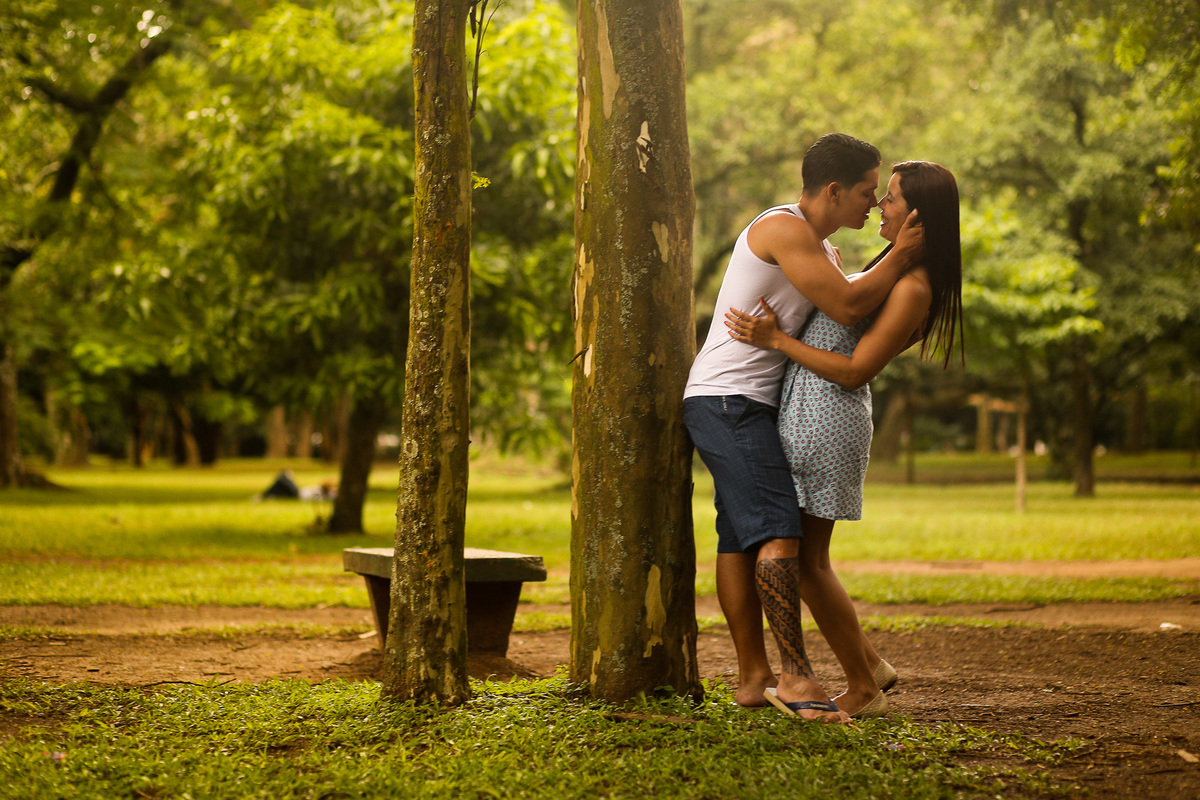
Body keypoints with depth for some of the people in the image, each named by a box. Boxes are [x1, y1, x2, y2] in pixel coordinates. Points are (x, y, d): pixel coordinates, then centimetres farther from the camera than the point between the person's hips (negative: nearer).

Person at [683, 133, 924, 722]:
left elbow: (858, 310, 19)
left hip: (743, 407, 11)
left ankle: (753, 677, 11)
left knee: (740, 537, 9)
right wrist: (902, 256, -6)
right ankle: (795, 674, -19)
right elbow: (849, 307, -18)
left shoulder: (819, 246, 19)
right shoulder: (785, 228, -14)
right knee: (778, 530, -17)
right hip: (728, 400, -11)